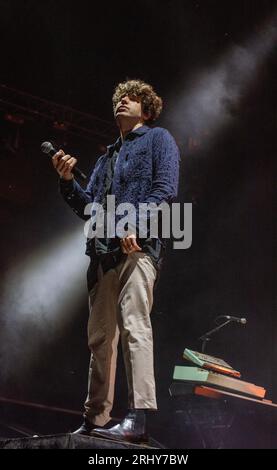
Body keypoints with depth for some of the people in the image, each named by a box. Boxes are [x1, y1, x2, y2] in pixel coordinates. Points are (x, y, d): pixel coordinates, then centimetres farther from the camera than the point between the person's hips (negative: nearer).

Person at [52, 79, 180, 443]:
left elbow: (165, 188, -5)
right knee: (100, 335, 3)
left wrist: (134, 224, -19)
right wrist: (68, 180, 8)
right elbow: (87, 208, 25)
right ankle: (96, 419, 5)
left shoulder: (158, 139, 11)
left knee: (134, 326, -19)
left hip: (140, 245, -7)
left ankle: (138, 419, -24)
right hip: (104, 251, 7)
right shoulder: (108, 157, 30)